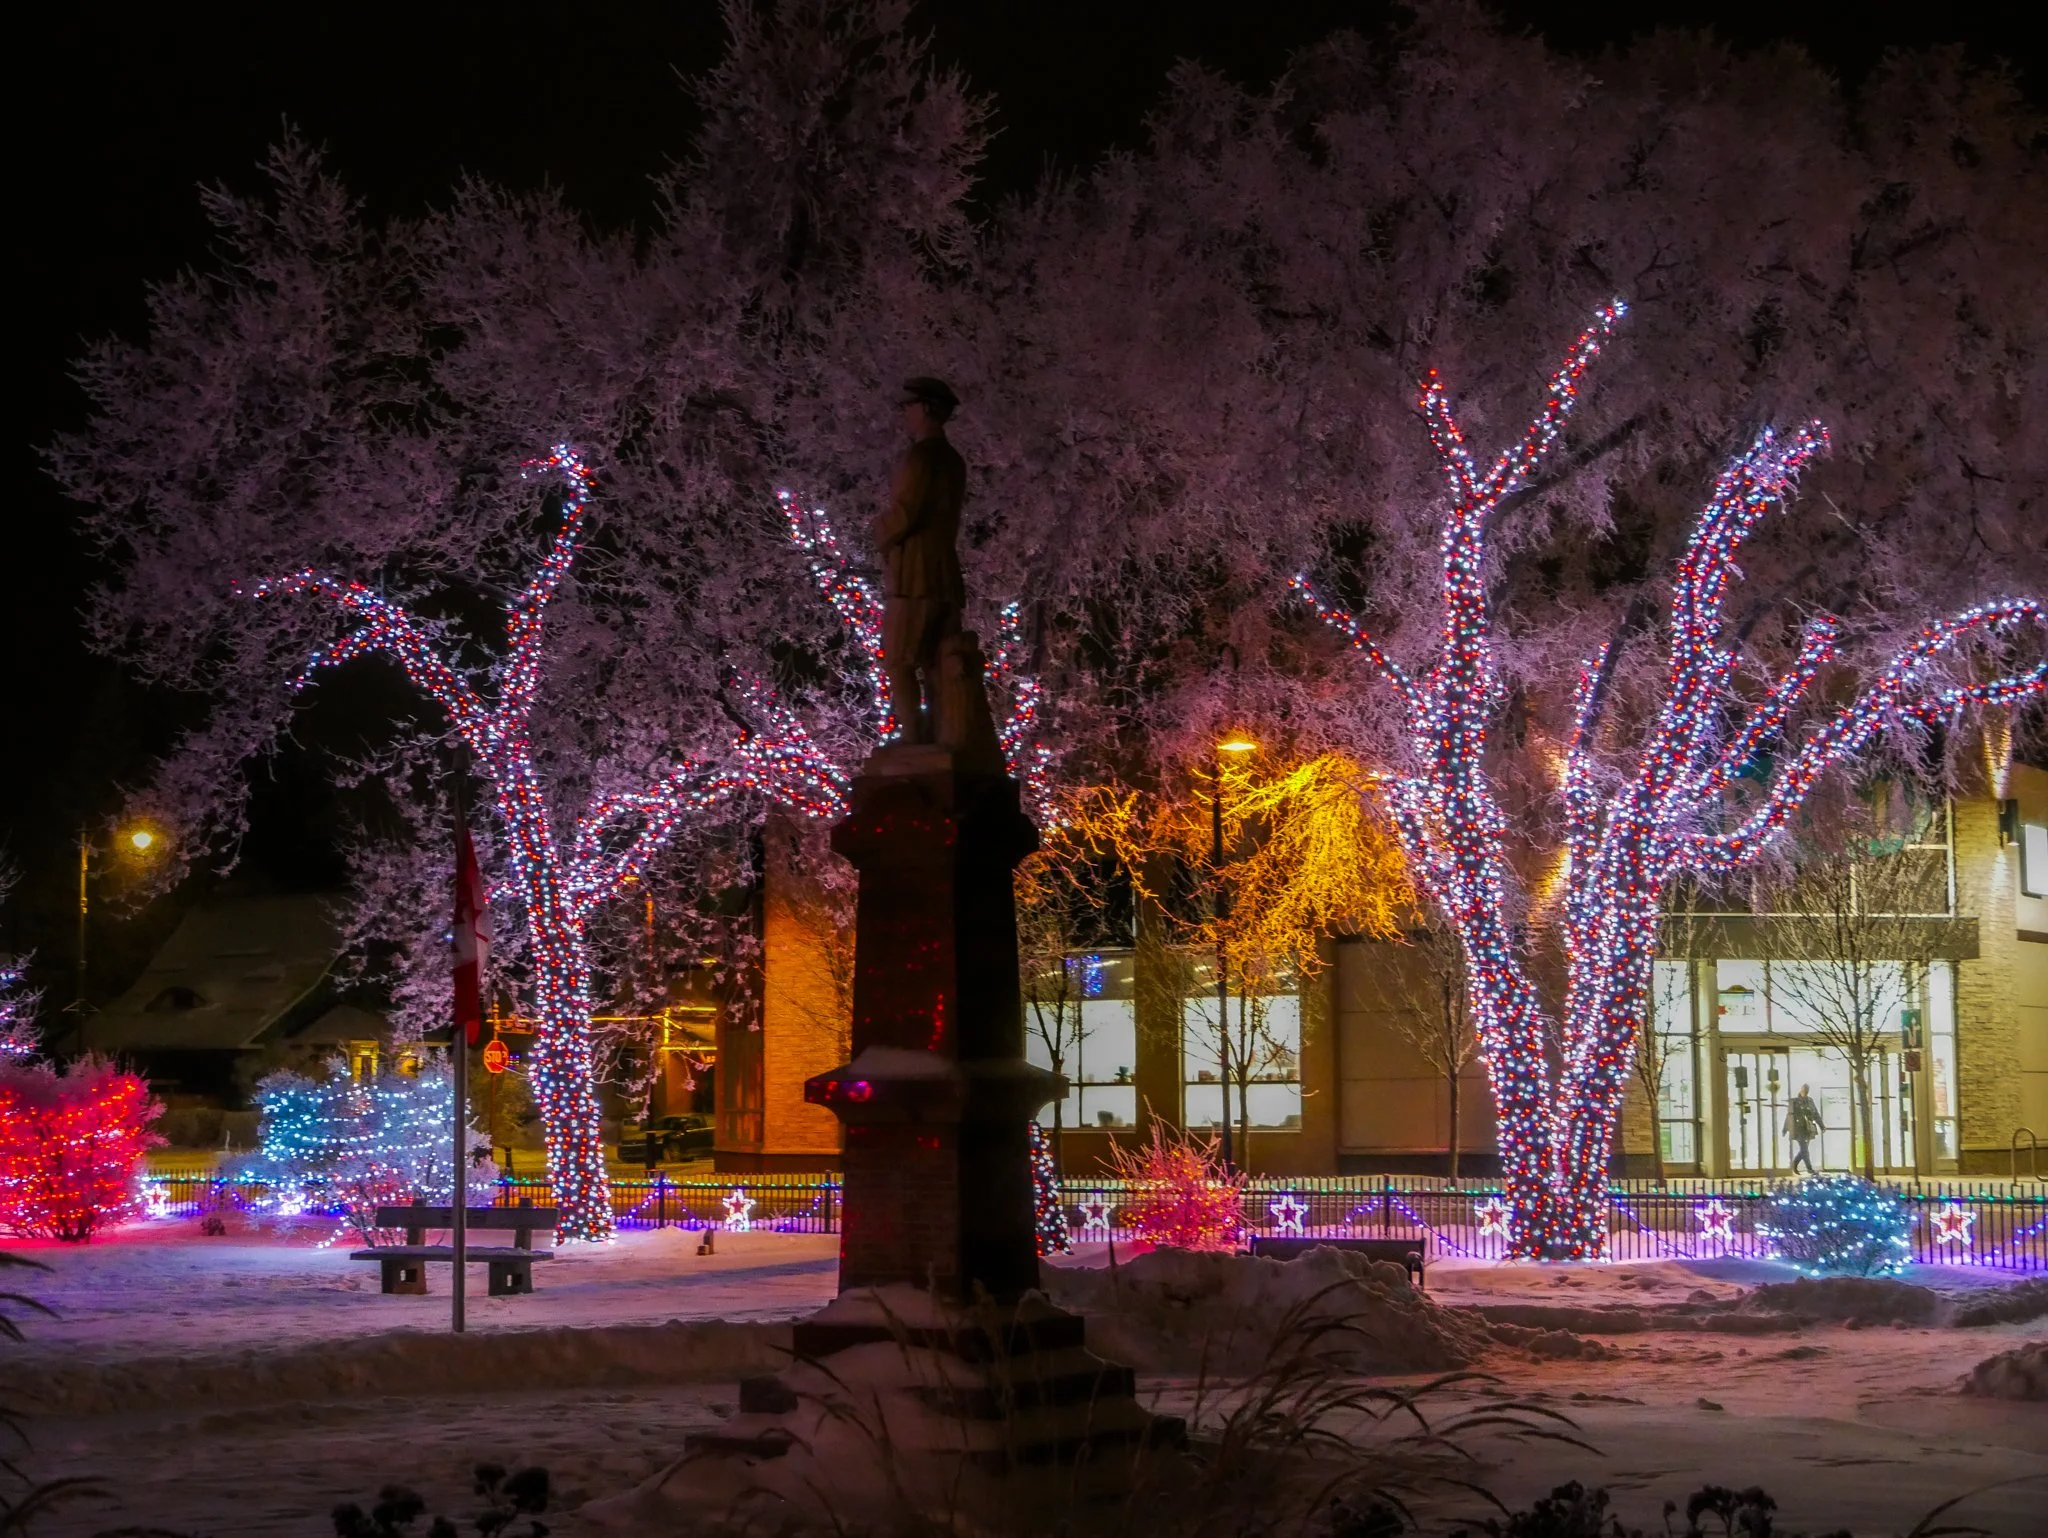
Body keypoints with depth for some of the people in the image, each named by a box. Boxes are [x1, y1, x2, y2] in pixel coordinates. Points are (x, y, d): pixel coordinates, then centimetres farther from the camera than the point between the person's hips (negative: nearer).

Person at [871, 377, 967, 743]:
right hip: (946, 575, 9)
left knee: (898, 664, -9)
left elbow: (905, 512, -17)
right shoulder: (953, 461, 18)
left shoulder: (920, 456, -10)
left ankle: (913, 742, -17)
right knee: (935, 666, 7)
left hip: (913, 576, -9)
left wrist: (880, 534, 2)